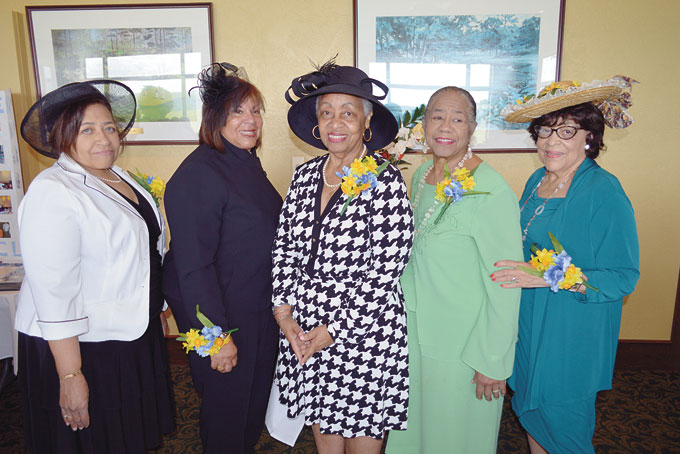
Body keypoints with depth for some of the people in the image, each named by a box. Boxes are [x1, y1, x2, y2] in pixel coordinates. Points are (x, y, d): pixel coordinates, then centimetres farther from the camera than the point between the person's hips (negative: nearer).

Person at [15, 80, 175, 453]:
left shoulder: (117, 177, 6)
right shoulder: (53, 192, -20)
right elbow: (53, 292, -24)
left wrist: (156, 310, 20)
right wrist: (70, 376, -24)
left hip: (132, 334, 8)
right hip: (80, 345, -7)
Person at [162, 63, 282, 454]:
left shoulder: (248, 161, 6)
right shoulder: (198, 175, -22)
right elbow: (193, 266, -24)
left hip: (260, 309, 9)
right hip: (223, 314, -8)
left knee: (257, 396, 25)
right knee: (227, 403, 11)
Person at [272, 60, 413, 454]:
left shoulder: (386, 181, -15)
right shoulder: (305, 175, 2)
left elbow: (384, 273, -17)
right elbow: (285, 248, 5)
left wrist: (332, 331, -14)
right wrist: (285, 314, -4)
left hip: (363, 331, -4)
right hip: (302, 329, 5)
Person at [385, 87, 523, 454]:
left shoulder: (491, 190, -22)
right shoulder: (421, 176, 1)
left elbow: (505, 284, -19)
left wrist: (492, 361, -15)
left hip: (464, 341, -6)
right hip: (414, 328, 7)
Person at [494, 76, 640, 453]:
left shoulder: (605, 193, -19)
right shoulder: (537, 180, 3)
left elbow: (624, 277, -20)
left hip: (572, 335, -6)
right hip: (527, 323, 7)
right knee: (530, 410, 22)